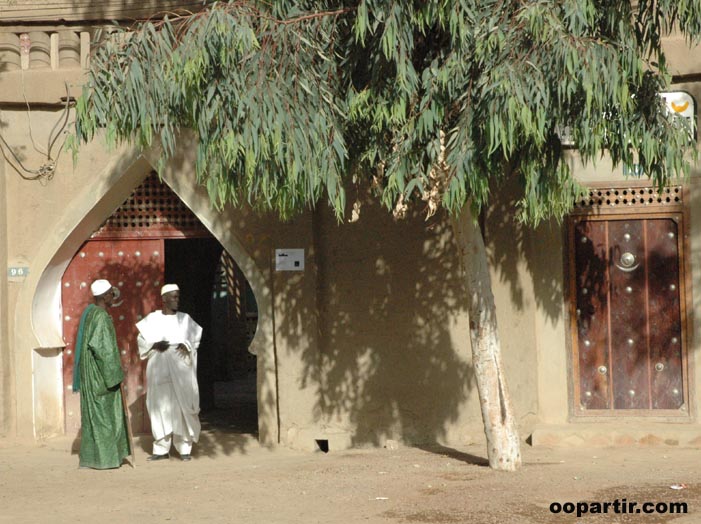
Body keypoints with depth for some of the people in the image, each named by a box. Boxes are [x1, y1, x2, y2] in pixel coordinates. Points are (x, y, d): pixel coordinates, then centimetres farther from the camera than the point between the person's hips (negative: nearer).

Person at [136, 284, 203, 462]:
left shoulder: (185, 319, 6)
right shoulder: (152, 319, 5)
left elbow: (195, 339, 8)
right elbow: (141, 340, 7)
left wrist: (186, 346, -13)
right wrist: (155, 345, -12)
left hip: (180, 369, 0)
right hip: (159, 369, 0)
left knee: (181, 406, -4)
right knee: (160, 407, 0)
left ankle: (184, 448, 1)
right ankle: (161, 449, 4)